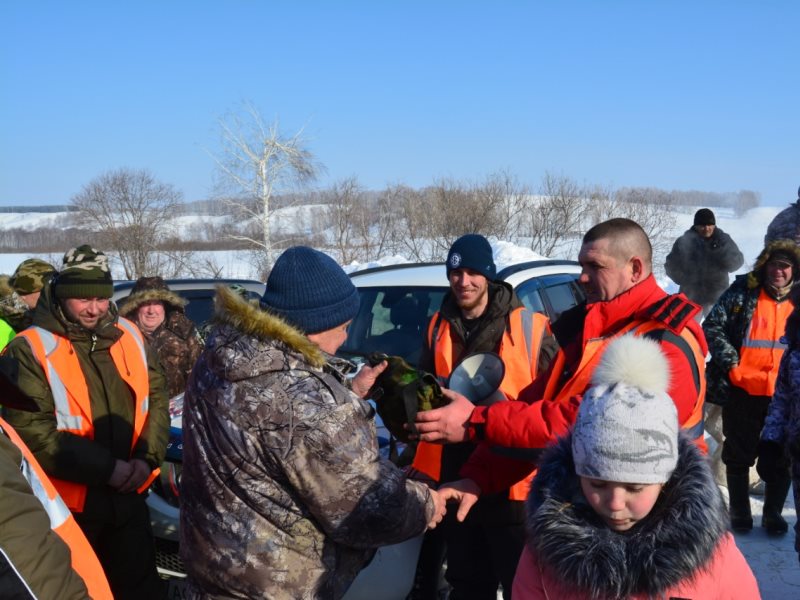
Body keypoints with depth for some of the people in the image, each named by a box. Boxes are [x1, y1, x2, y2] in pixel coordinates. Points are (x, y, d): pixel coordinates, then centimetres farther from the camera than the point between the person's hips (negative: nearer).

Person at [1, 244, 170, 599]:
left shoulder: (128, 336, 4)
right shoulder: (30, 350, -13)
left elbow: (156, 397, 7)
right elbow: (31, 432, -19)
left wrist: (147, 458, -9)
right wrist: (106, 469, -21)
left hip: (129, 498, 5)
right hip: (67, 506, -4)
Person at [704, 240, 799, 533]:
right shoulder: (742, 292, -1)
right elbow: (712, 327, -4)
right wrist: (730, 364, -12)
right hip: (742, 391, -2)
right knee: (739, 453, 10)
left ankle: (773, 513, 25)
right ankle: (739, 512, 25)